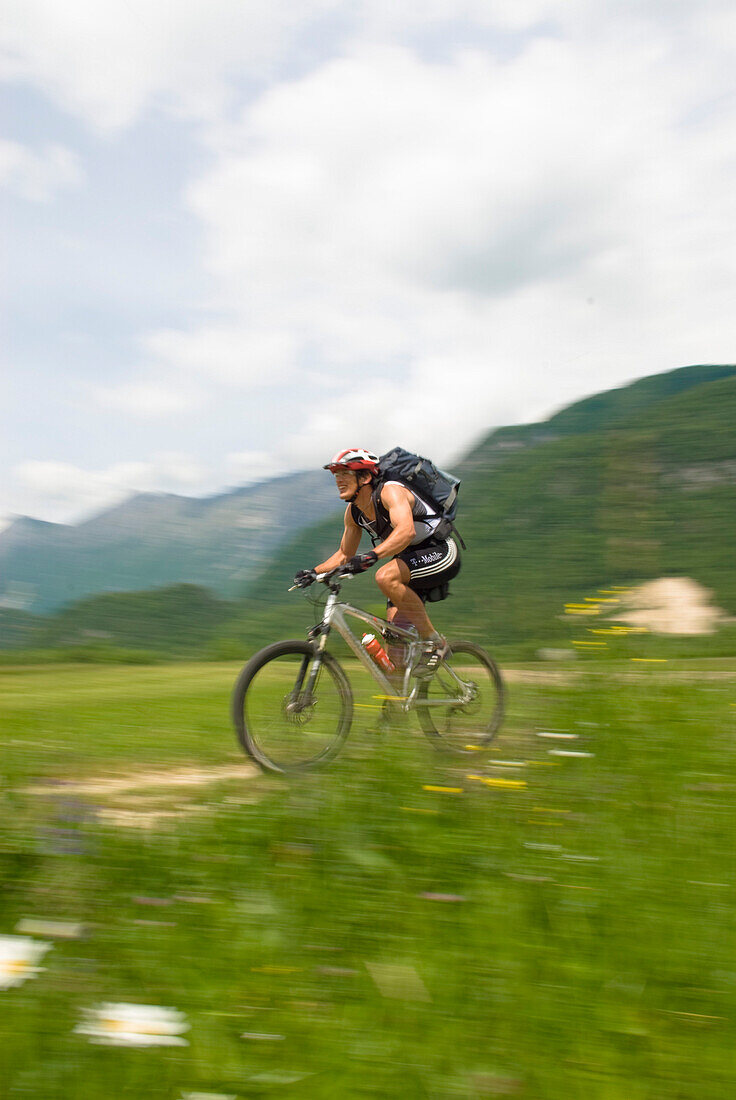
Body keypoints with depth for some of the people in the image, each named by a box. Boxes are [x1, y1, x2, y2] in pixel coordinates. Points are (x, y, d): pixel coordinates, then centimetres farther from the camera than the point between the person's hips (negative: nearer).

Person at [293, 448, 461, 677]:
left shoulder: (390, 491, -23)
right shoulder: (353, 512, 1)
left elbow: (406, 531, -41)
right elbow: (344, 554, 12)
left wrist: (371, 556, -53)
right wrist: (315, 572, -3)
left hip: (441, 554, -8)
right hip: (410, 561, 8)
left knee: (386, 577, -32)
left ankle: (435, 643, -20)